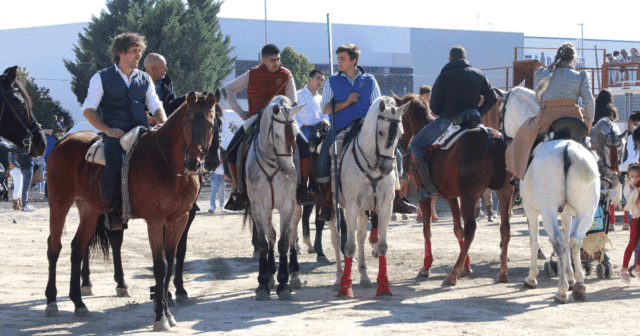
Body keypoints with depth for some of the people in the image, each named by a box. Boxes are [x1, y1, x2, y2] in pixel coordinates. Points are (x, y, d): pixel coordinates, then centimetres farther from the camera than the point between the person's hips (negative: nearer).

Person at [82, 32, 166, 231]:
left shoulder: (145, 79, 21)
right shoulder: (102, 78, 9)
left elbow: (156, 106, 18)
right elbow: (88, 110, 4)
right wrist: (107, 130, -11)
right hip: (115, 133, -3)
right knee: (113, 166, -33)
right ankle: (110, 211, -18)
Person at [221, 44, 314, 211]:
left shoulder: (286, 75, 4)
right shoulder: (252, 75, 4)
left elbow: (292, 103, 1)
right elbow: (227, 90, 8)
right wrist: (240, 112, 1)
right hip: (255, 119, 0)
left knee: (305, 146, -19)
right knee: (232, 151, -14)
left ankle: (302, 187, -8)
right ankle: (239, 190, 2)